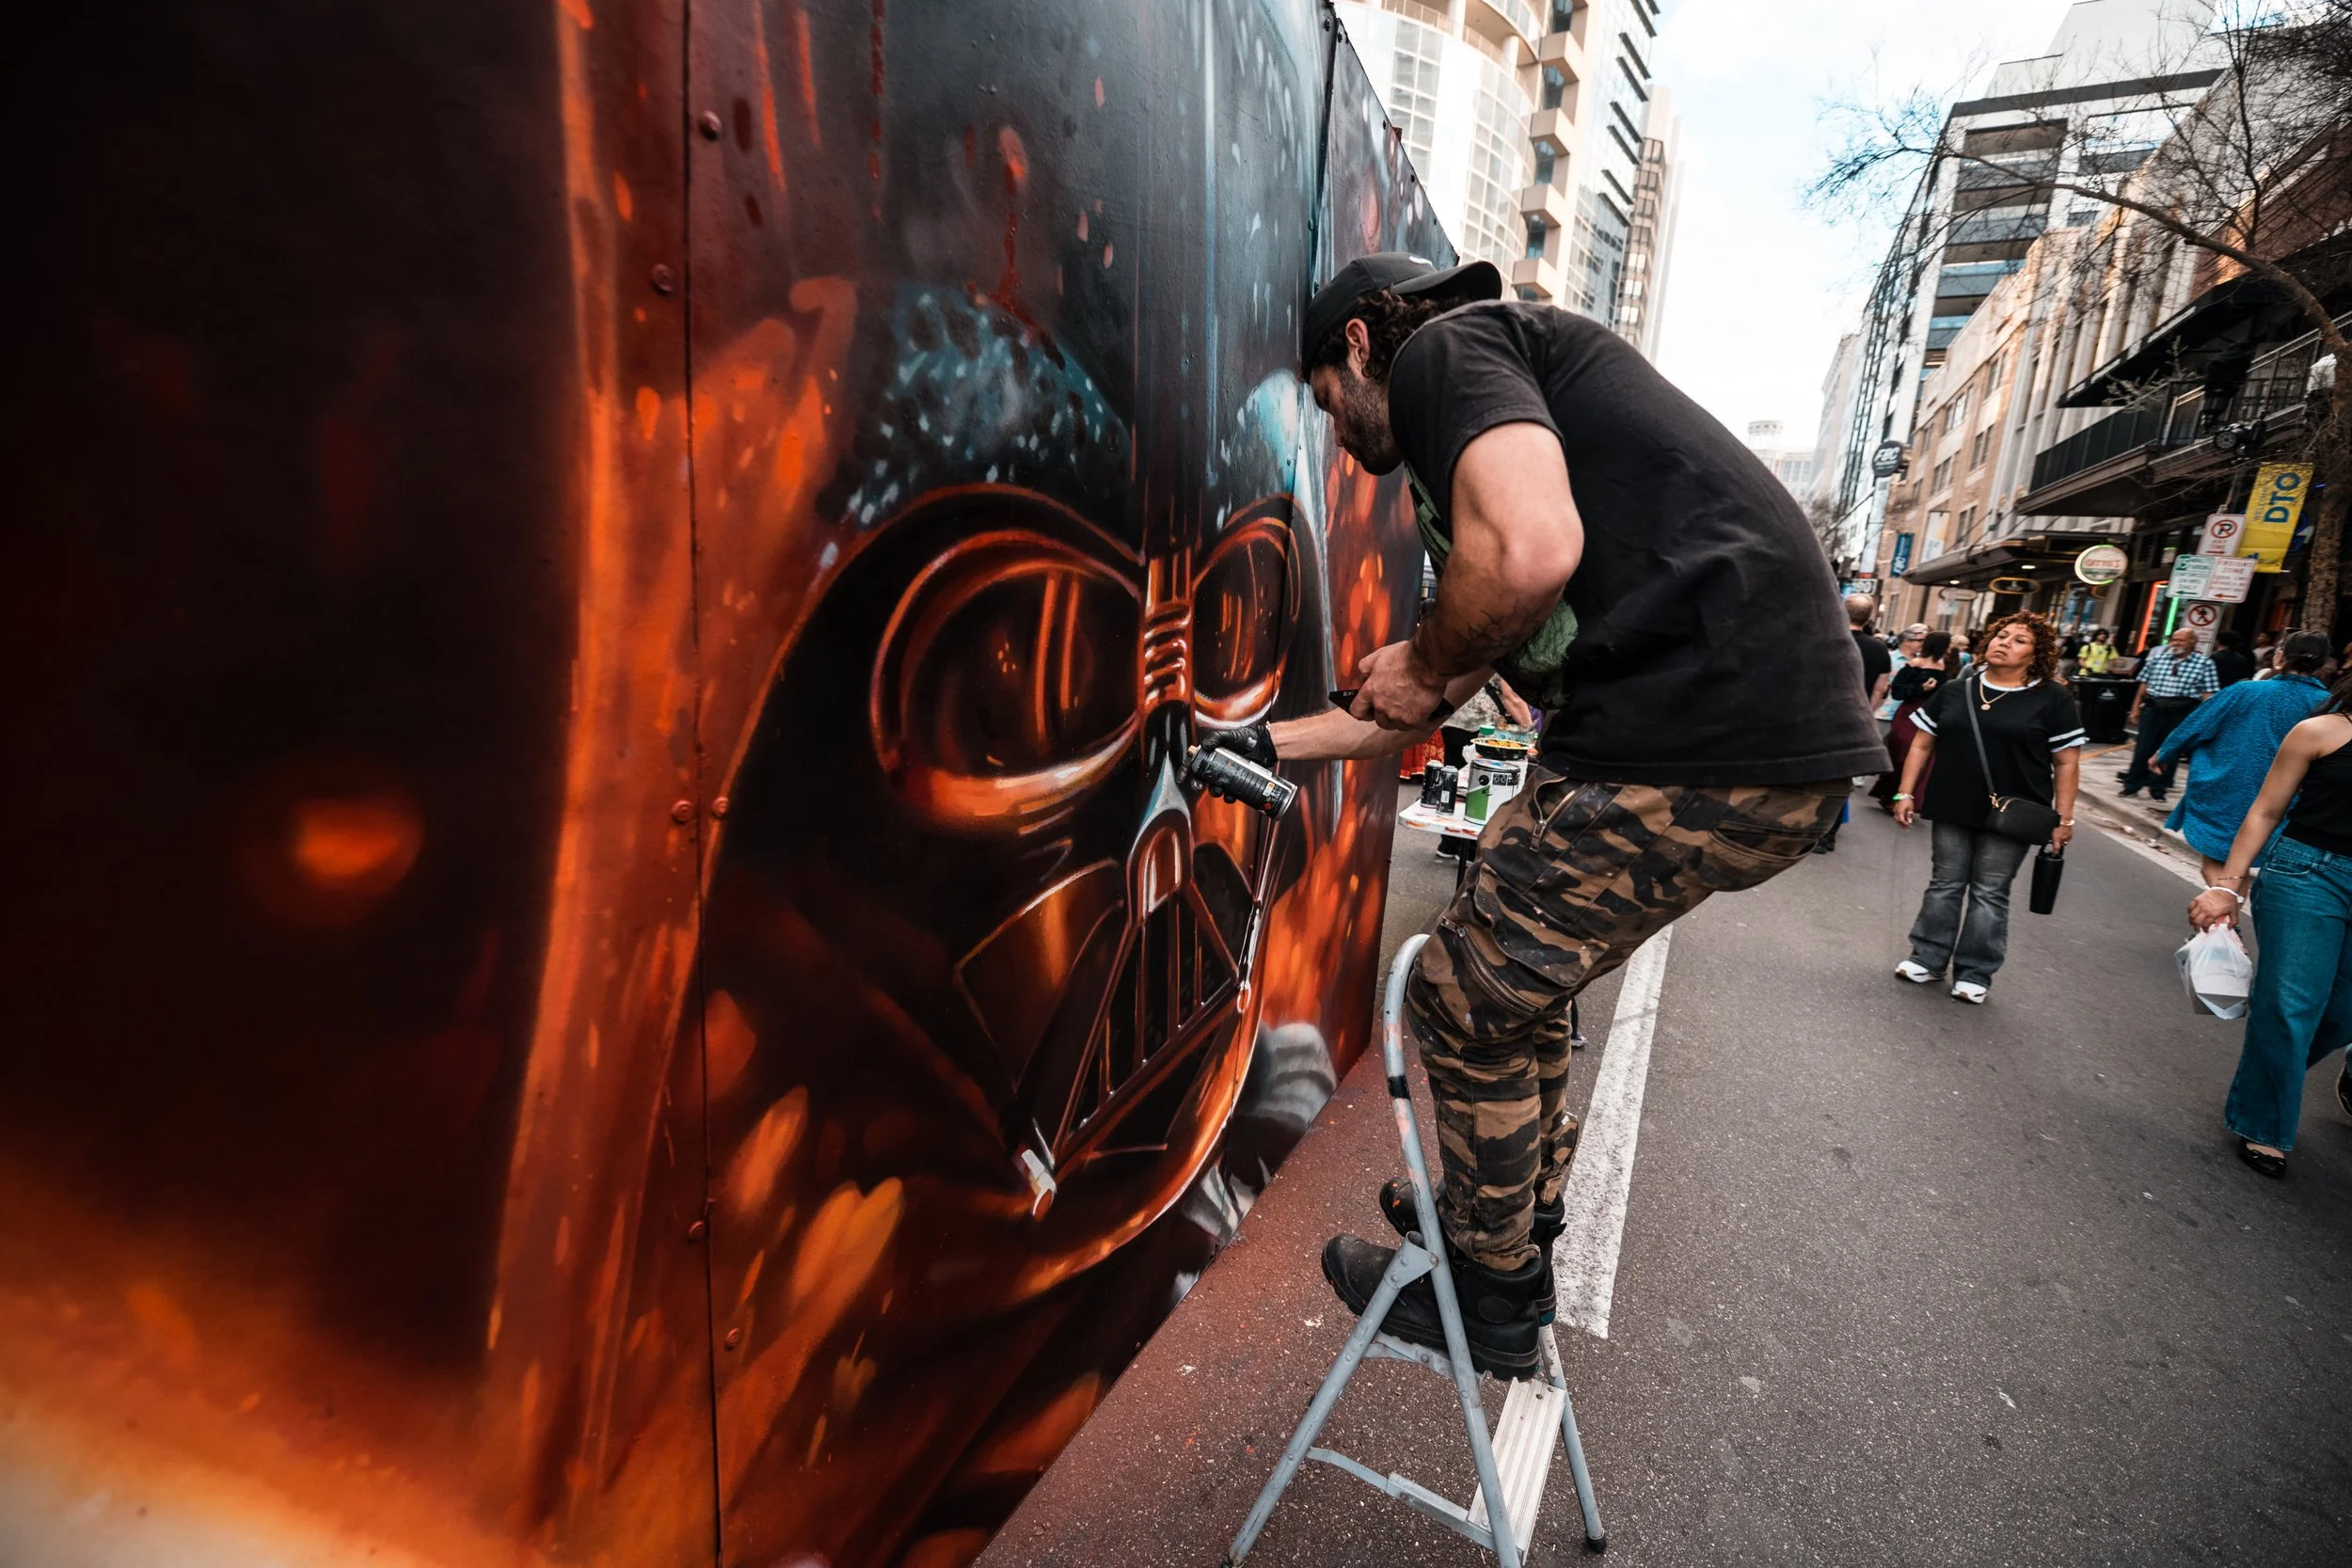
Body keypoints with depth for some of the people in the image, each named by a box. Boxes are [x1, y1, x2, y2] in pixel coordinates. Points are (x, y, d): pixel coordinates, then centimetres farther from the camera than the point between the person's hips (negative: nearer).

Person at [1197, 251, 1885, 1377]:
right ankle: (1521, 1228, 42)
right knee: (1516, 984, 23)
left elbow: (1530, 555, -24)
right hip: (1765, 739, 10)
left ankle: (1491, 1301, 26)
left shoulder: (1444, 346, -1)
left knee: (1464, 1004, 4)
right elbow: (1420, 712, 31)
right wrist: (1269, 743, 38)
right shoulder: (1480, 459, 27)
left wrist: (1422, 663, -4)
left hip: (1706, 747, -10)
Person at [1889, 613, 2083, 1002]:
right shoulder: (1954, 691, 6)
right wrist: (1906, 793, 3)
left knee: (1990, 893, 5)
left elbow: (2066, 764, -1)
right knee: (1945, 884, 10)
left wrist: (2063, 819, -6)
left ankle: (1975, 973, 15)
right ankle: (1928, 957, 20)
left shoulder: (2053, 700, -1)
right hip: (1952, 809, 2)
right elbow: (1922, 745, 9)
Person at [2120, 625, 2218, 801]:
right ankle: (2132, 785, 11)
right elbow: (2144, 683, 9)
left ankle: (2158, 789, 16)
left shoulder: (2204, 663, -1)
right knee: (2143, 748, 2)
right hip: (2153, 707, 1)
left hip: (2182, 712, -1)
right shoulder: (2158, 655, 5)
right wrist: (2136, 707, 8)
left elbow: (2208, 693, -3)